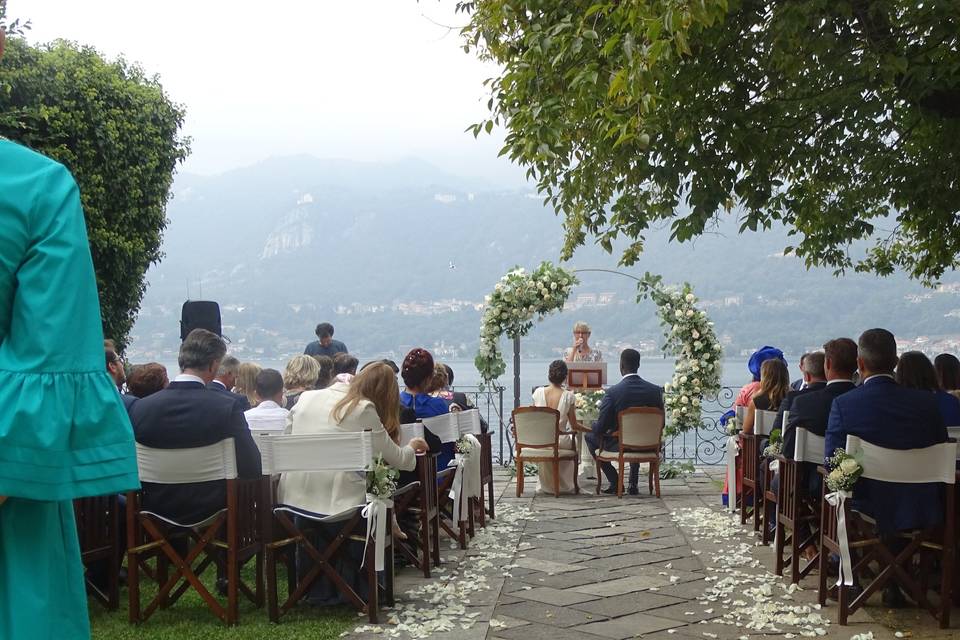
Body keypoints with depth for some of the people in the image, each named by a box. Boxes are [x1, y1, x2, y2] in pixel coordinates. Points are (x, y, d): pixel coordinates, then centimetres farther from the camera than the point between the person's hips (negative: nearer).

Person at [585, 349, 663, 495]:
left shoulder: (612, 392, -21)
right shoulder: (655, 390, -10)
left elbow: (600, 428, -17)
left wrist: (594, 427, 7)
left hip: (617, 445, -4)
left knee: (590, 436, 23)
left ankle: (614, 481, 18)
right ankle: (633, 484, 33)